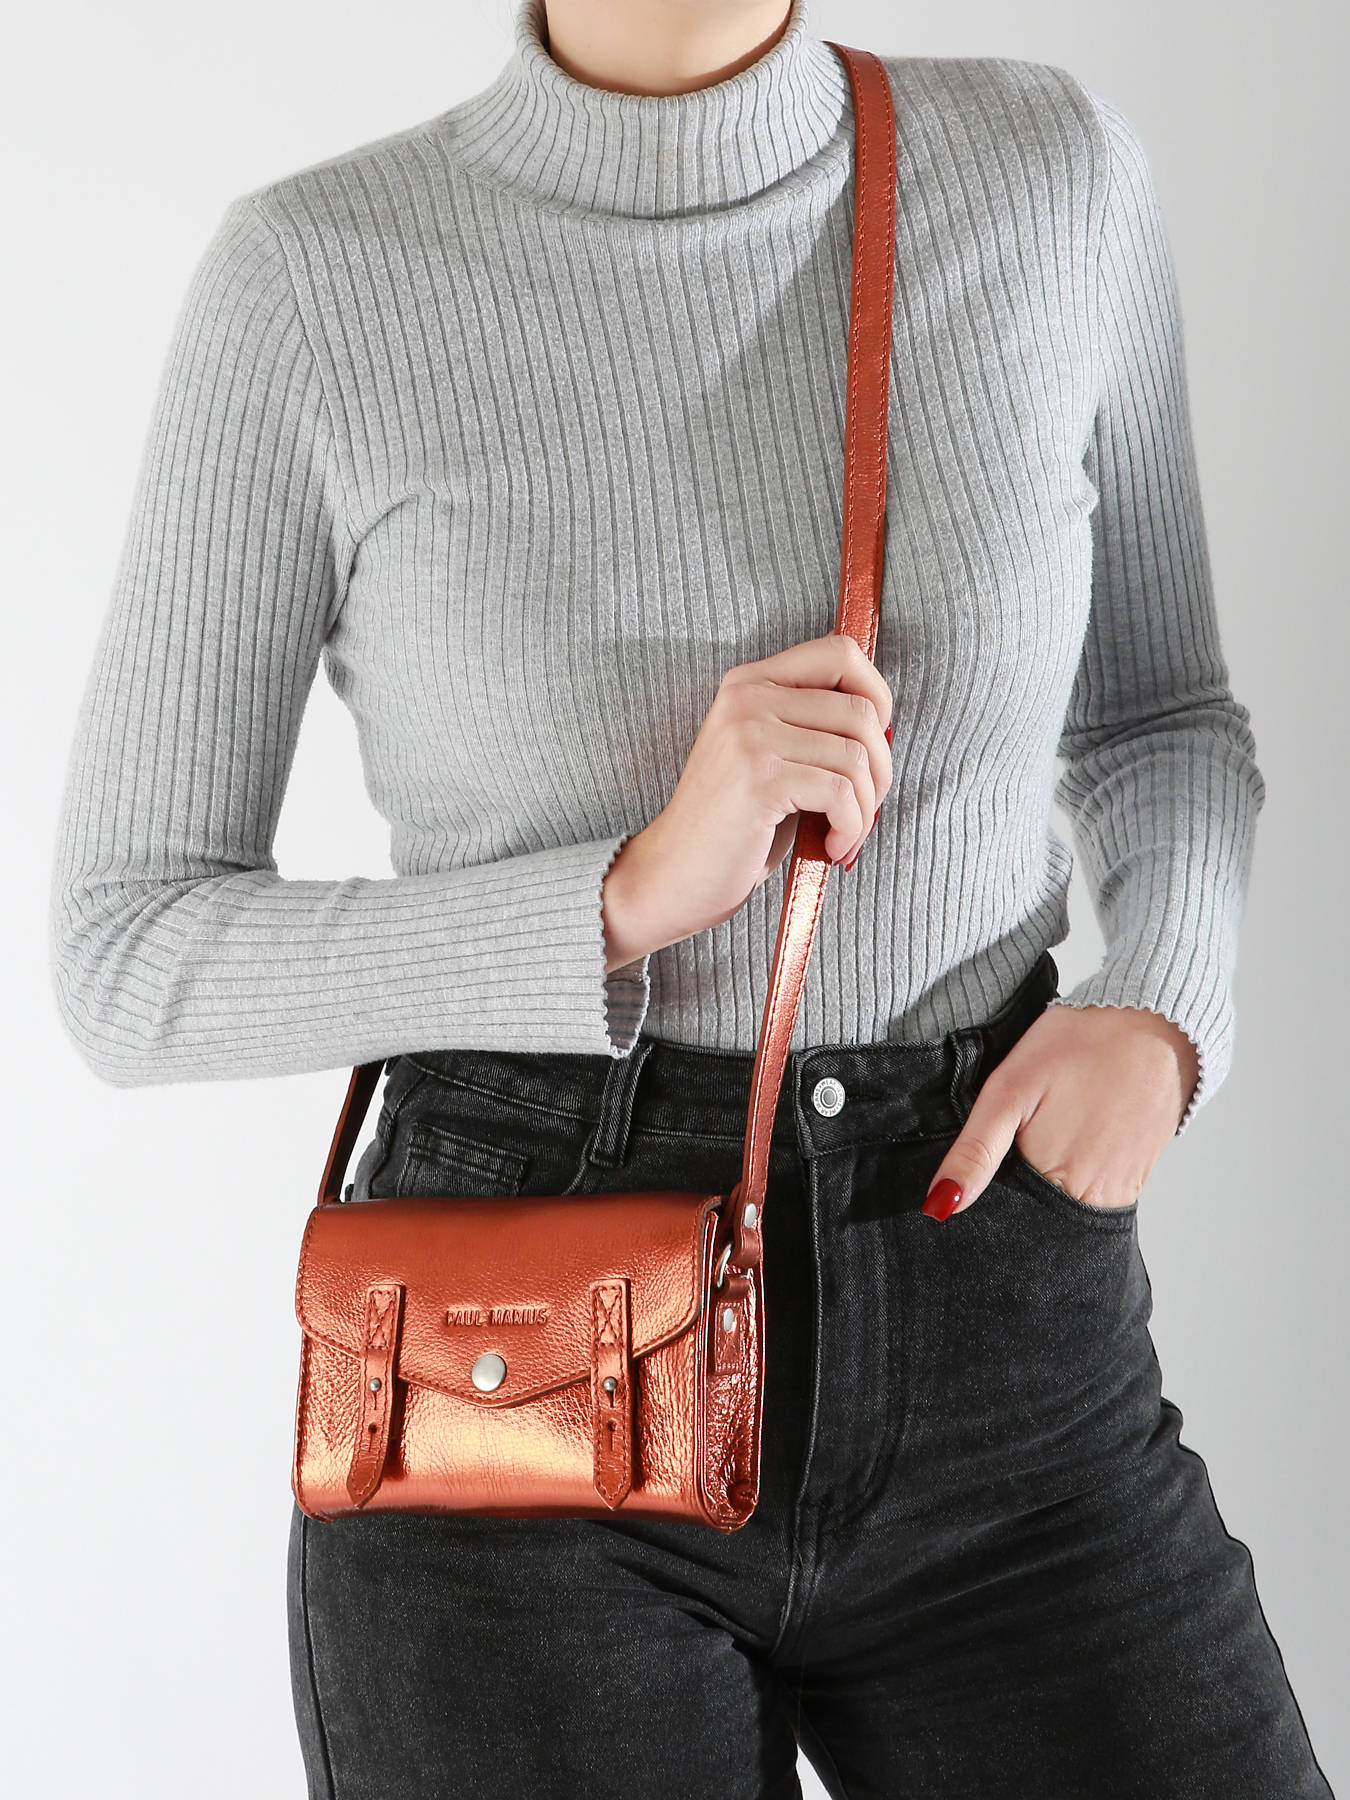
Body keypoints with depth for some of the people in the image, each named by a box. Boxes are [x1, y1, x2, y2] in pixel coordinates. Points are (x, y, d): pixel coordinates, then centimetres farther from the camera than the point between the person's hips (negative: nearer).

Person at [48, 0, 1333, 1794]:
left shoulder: (1046, 170, 1)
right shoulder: (309, 282, -5)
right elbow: (132, 968, -4)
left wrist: (1155, 1020, -8)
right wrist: (639, 894, -21)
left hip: (995, 1391, 2)